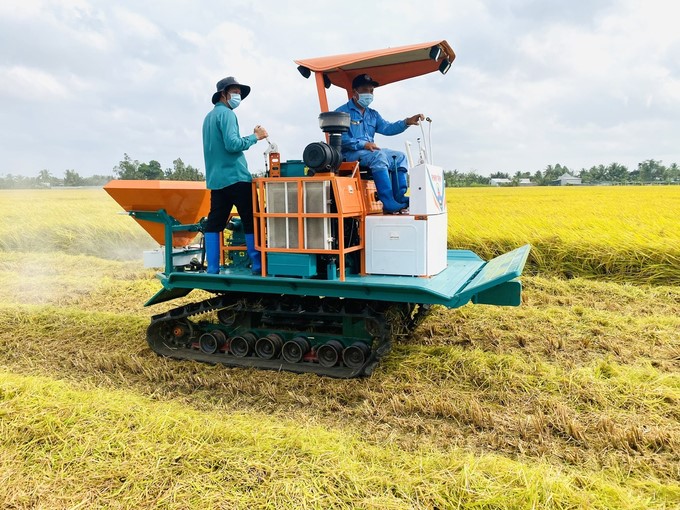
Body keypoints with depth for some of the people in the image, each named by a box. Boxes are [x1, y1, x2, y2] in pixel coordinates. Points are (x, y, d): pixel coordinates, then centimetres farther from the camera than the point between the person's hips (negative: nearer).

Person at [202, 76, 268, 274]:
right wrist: (255, 137, -8)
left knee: (214, 223, 4)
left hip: (216, 179, 9)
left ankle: (212, 269, 4)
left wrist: (251, 136, 20)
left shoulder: (209, 117, 21)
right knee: (251, 221, -4)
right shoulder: (226, 114, -7)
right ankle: (258, 265, -2)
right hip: (235, 177, -9)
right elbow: (232, 144, -19)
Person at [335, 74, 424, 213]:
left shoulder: (373, 114, 22)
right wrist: (363, 144, -23)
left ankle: (399, 197, -15)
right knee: (378, 155, -33)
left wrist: (407, 122, -8)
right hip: (350, 153, -8)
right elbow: (340, 137, -15)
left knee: (399, 156, -3)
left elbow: (387, 128, 8)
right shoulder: (343, 112, -2)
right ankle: (388, 203, -40)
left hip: (370, 152, 8)